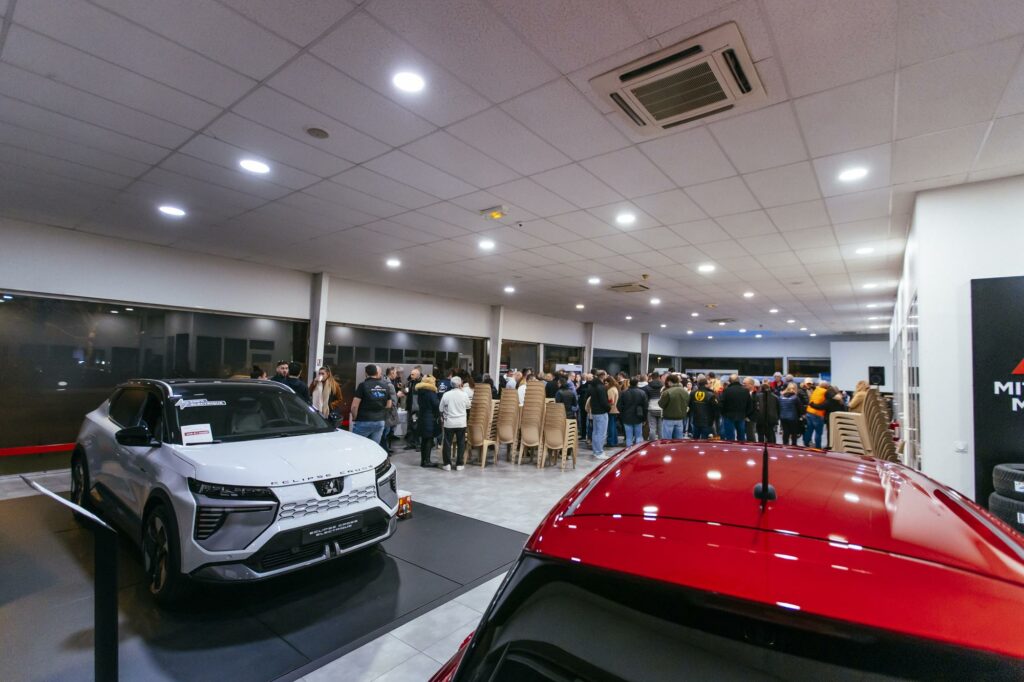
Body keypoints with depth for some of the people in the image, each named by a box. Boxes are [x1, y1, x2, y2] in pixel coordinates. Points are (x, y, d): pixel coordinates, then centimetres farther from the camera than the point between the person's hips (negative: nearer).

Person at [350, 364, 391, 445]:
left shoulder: (363, 385, -11)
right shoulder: (385, 385, 4)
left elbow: (355, 405, -13)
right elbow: (388, 405, 11)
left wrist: (354, 418, 2)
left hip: (363, 421, -4)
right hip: (380, 421, 5)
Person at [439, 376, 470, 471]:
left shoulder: (446, 395, -6)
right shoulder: (464, 394, -7)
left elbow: (441, 409, 3)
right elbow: (468, 408, 7)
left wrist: (442, 418, 18)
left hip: (449, 423, 0)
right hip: (461, 423, 0)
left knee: (447, 443, 9)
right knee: (461, 443, 9)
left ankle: (447, 464, 10)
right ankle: (459, 464, 12)